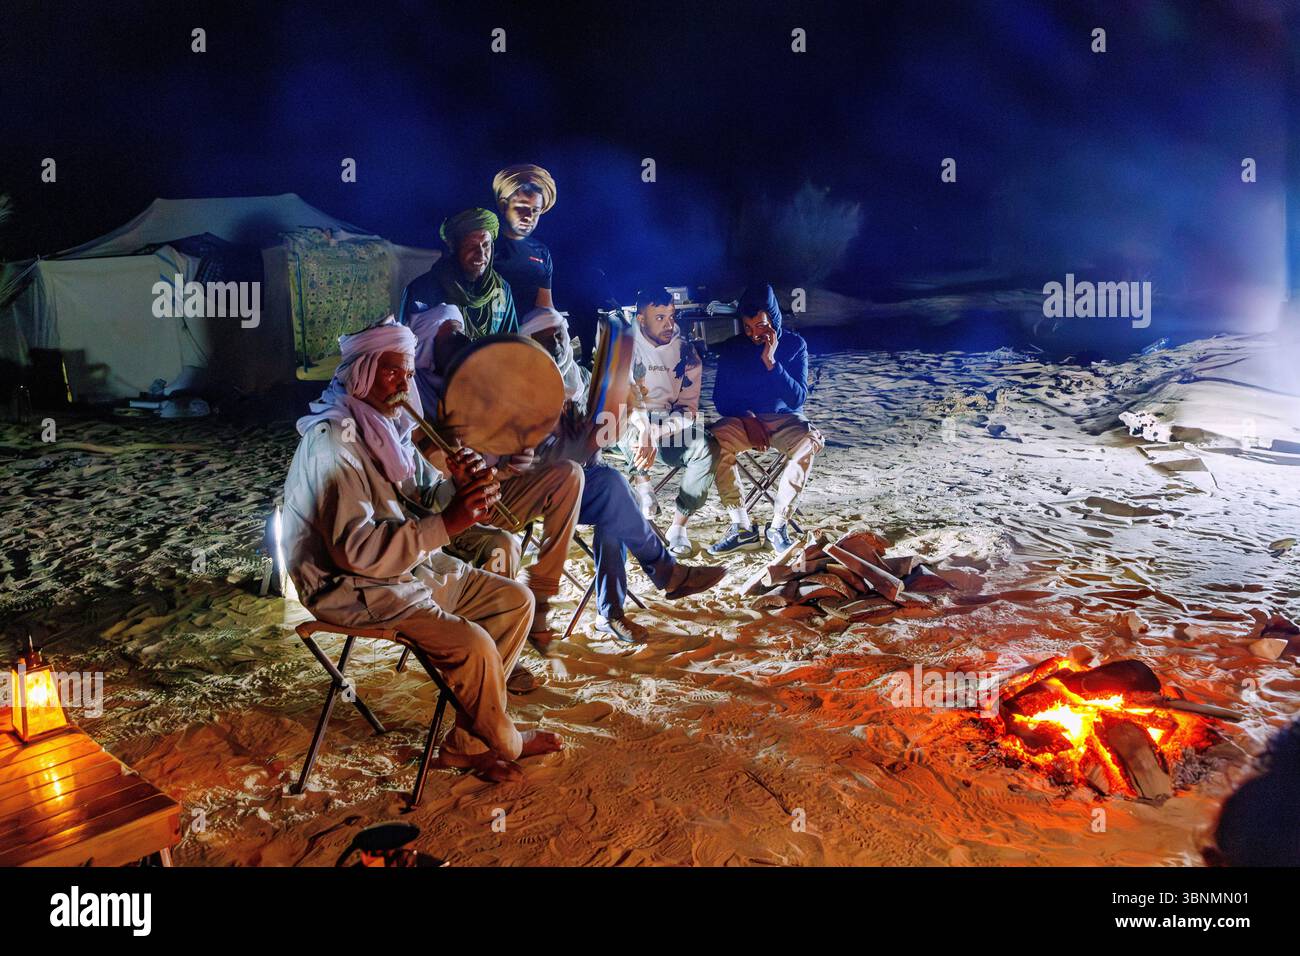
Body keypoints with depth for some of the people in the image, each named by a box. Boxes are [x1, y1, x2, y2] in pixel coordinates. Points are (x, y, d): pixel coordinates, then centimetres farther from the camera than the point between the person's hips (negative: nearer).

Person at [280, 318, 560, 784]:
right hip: (356, 587, -10)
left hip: (412, 565, 10)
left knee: (516, 600, 4)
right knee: (473, 644, -25)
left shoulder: (388, 425, 8)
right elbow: (354, 549, -29)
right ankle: (504, 741, 7)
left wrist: (459, 488, -14)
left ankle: (467, 743, 6)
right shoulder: (334, 443, -22)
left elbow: (422, 499, 9)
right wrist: (446, 523, -32)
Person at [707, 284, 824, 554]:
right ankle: (742, 528, -31)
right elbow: (721, 400, 4)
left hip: (784, 419, -1)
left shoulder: (795, 344, 0)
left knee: (810, 440, -36)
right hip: (742, 419, 1)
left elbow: (797, 398, -8)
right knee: (716, 440, -35)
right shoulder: (731, 347, 4)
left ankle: (779, 524, -29)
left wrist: (771, 362, -20)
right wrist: (747, 419, -16)